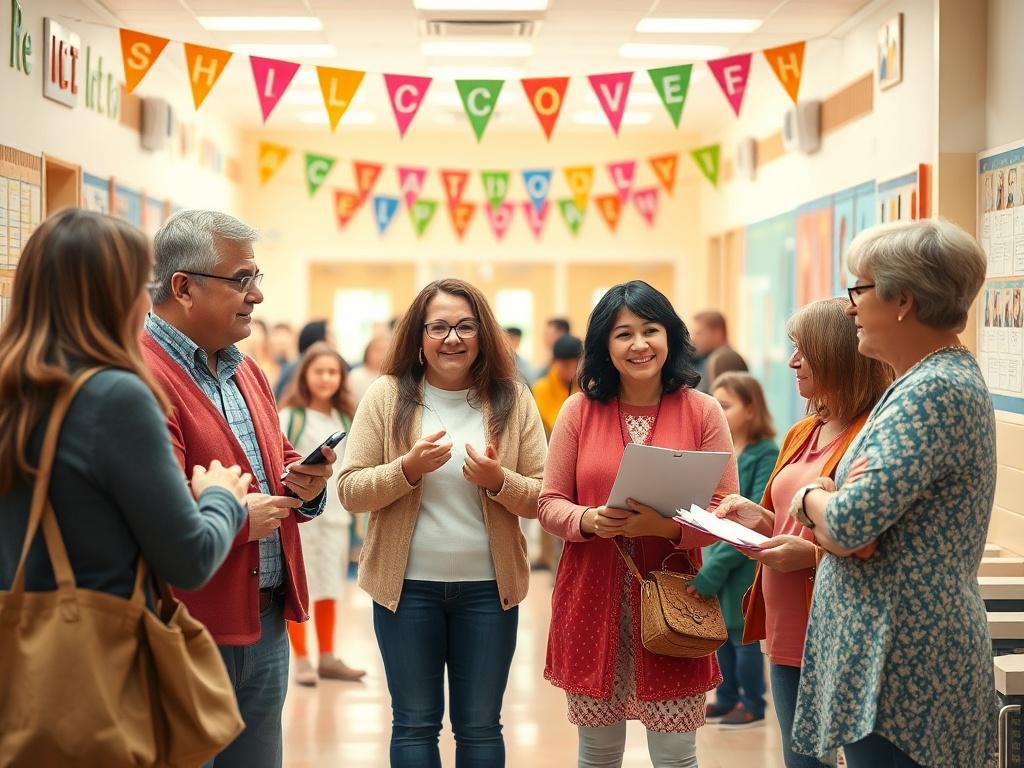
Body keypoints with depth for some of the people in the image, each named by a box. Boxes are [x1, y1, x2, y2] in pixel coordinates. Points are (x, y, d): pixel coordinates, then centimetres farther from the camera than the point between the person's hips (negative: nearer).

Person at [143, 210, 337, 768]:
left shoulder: (247, 372, 14)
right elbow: (149, 510, -26)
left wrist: (303, 484, 2)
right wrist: (237, 517, -16)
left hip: (267, 627, 9)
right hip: (186, 634, -9)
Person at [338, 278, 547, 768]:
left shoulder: (513, 399, 0)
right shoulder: (386, 396, -2)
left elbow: (544, 499, 0)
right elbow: (349, 491, -4)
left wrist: (498, 480, -19)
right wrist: (408, 468, -20)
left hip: (488, 586, 1)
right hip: (406, 585, -1)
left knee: (479, 726, 11)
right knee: (414, 724, 10)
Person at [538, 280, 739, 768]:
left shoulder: (702, 412, -1)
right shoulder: (579, 410, 2)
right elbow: (550, 503, 3)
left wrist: (667, 526, -22)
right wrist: (589, 520, -18)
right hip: (592, 605, 1)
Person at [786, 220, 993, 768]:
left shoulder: (933, 392, -18)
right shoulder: (942, 379, 15)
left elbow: (847, 526, -26)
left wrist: (810, 497, -4)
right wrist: (828, 502, -8)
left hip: (901, 671, -10)